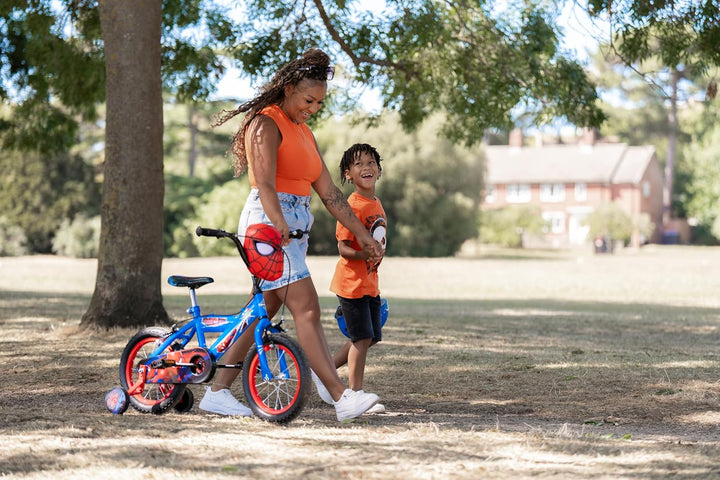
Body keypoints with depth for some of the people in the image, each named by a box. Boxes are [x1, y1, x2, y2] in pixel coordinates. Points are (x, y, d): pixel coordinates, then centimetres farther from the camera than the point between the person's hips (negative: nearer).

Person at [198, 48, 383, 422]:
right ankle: (342, 398, -22)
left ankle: (217, 392, 14)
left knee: (264, 311, 8)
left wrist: (363, 235, 15)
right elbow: (265, 184, -21)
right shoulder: (266, 125, -7)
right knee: (306, 308, -16)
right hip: (267, 223, -9)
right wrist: (279, 225, -37)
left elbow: (328, 192, 19)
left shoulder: (304, 134, 20)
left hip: (294, 226, 9)